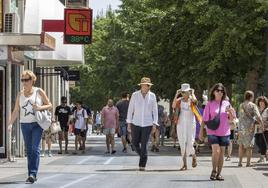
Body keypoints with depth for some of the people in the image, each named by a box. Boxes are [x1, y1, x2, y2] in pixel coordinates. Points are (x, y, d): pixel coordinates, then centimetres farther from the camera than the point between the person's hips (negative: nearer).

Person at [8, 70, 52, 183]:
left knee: (35, 148, -14)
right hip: (25, 124, 4)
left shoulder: (39, 92, 2)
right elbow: (16, 111, 8)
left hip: (37, 123, -4)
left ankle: (33, 174, -19)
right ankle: (32, 175, 11)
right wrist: (10, 123, -5)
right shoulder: (20, 94, 10)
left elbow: (49, 105, 5)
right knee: (29, 150, 5)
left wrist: (40, 107, -14)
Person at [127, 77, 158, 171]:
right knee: (135, 143, 7)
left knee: (144, 145, -5)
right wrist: (129, 123, 0)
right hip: (136, 123, 1)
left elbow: (155, 110, 3)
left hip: (147, 124, -1)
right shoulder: (135, 95, -2)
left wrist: (155, 124, -3)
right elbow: (130, 109, 2)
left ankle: (142, 165, 2)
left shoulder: (152, 96, 0)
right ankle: (143, 156, 33)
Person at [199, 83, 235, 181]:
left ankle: (219, 173, 13)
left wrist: (230, 112, -11)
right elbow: (204, 119, 2)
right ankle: (214, 171, -1)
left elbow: (232, 118, 10)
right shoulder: (210, 104, 0)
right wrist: (201, 132, 0)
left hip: (224, 132, 3)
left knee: (222, 153, 4)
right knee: (216, 151, -17)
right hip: (212, 131, -3)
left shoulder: (226, 103, 7)